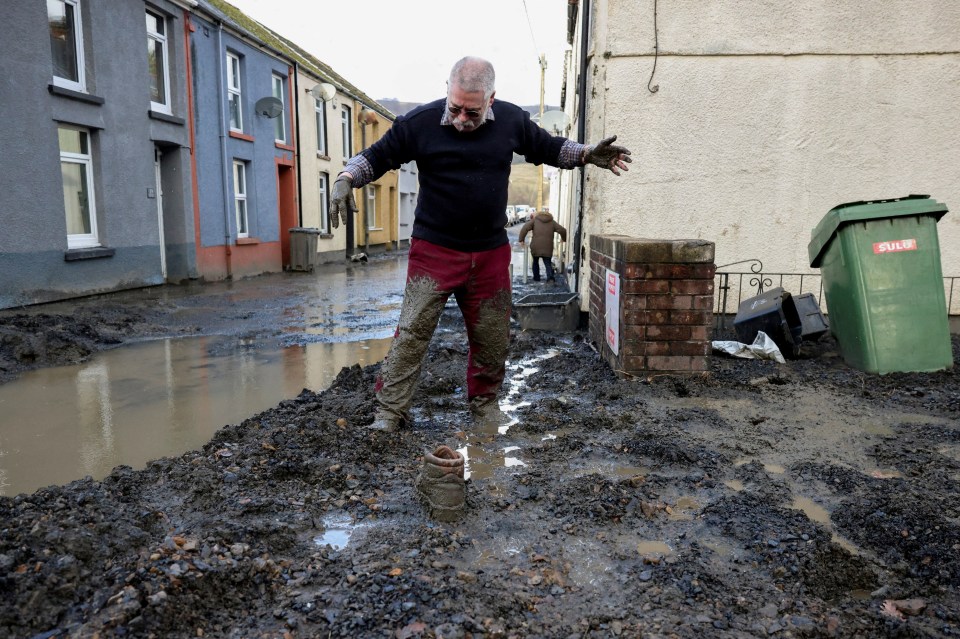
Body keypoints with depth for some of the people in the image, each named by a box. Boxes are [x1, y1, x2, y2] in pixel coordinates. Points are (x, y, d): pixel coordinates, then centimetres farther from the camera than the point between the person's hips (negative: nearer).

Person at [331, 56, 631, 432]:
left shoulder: (511, 120, 0)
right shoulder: (420, 122, -8)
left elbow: (548, 148, 15)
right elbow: (376, 157, 0)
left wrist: (587, 155, 0)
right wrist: (345, 180, -17)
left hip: (491, 252, 3)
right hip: (433, 250, -3)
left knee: (493, 337, 11)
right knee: (412, 333, -7)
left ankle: (484, 402, 32)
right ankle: (390, 411, 4)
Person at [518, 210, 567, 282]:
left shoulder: (534, 220, 12)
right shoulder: (552, 222, 16)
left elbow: (524, 228, -3)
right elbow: (562, 230, 8)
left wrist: (521, 240, -1)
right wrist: (564, 239, 26)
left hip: (536, 247, 0)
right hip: (547, 247, 1)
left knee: (535, 262, 21)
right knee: (548, 263, 6)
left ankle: (536, 278, 25)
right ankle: (550, 276, -18)